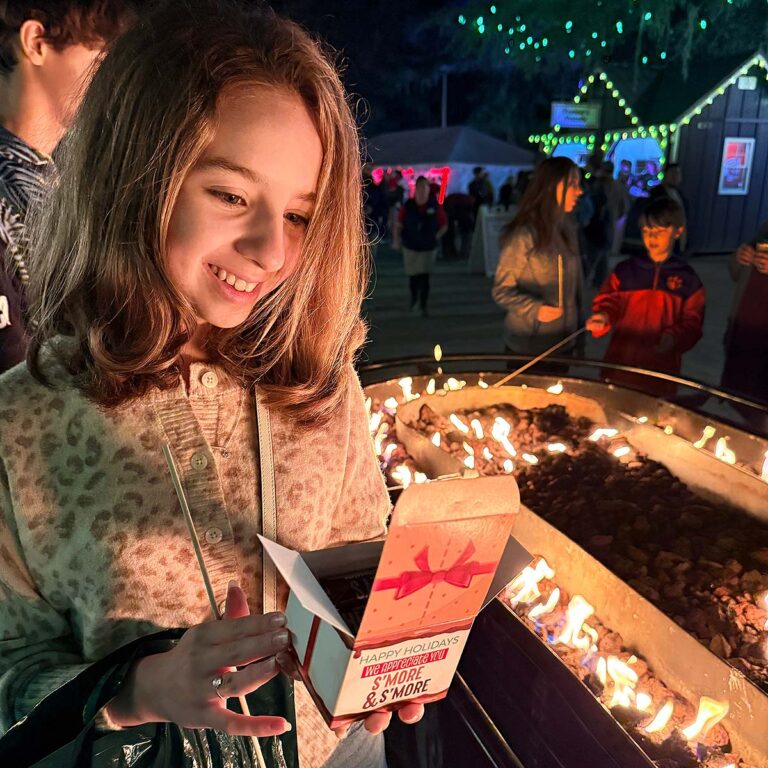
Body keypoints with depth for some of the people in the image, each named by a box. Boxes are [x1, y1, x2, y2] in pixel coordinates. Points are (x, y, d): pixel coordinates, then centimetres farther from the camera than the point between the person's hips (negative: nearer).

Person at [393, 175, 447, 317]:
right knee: (413, 276, 12)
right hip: (410, 247, 1)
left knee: (424, 276, -6)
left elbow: (444, 225, 3)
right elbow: (399, 225, 0)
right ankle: (414, 299, 38)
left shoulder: (435, 206, -8)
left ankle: (423, 305, 4)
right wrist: (397, 240, -10)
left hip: (428, 248, -1)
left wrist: (435, 237, -7)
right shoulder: (407, 206, -6)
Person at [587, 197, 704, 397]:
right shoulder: (626, 270, 1)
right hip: (621, 363, 1)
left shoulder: (687, 279, 0)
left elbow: (692, 322, 0)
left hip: (661, 368, 0)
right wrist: (603, 317, -18)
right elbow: (608, 302, 4)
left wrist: (674, 338, -19)